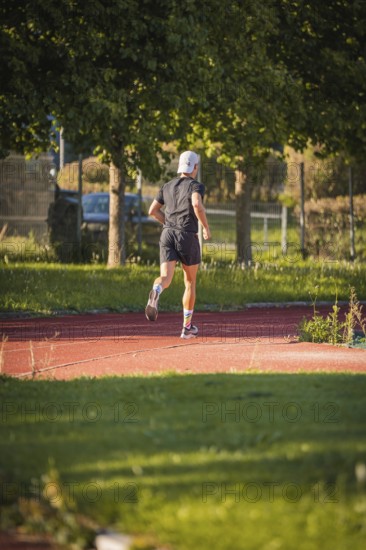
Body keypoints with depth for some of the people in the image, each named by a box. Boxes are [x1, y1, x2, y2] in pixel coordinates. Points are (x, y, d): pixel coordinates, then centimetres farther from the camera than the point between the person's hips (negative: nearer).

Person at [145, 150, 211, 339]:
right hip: (188, 237, -3)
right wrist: (206, 228, -11)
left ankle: (156, 291, -50)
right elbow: (197, 205, -23)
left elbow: (153, 211, 17)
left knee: (166, 277, -11)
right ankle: (187, 327, 20)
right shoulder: (196, 186, -2)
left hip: (167, 234, 3)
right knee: (190, 281, 14)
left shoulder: (167, 186, 15)